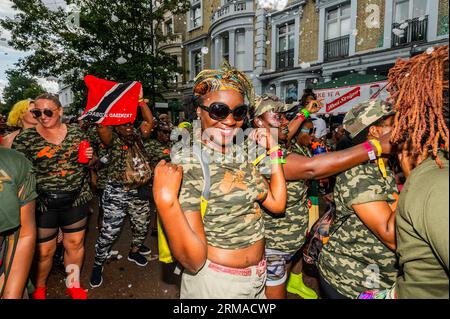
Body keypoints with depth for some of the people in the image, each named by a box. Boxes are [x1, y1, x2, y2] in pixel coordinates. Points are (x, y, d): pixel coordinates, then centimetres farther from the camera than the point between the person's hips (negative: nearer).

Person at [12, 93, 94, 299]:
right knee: (44, 250, 10)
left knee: (75, 244, 14)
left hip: (76, 199, 2)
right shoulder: (25, 138, -6)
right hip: (43, 203, -2)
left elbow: (90, 162, 12)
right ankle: (39, 288, 39)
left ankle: (73, 284, 37)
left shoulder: (76, 133, 2)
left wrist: (90, 157, -11)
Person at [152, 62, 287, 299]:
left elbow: (277, 203, -2)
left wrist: (273, 150, -1)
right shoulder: (185, 166, -24)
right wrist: (165, 201, -40)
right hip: (215, 281, -6)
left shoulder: (242, 154, -3)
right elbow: (193, 260, -26)